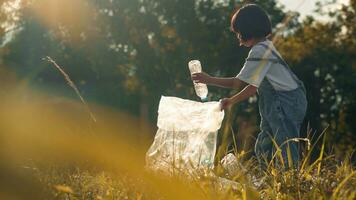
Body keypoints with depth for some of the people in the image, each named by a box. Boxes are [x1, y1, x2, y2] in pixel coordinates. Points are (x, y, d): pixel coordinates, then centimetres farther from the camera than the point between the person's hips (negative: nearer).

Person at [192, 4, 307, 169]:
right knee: (263, 149, 13)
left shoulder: (260, 50, -15)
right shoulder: (265, 47, 16)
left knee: (285, 149, -12)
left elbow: (240, 82, -14)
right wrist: (232, 101, 21)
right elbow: (254, 85, 19)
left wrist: (209, 80, -7)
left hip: (286, 102, -10)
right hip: (277, 103, 10)